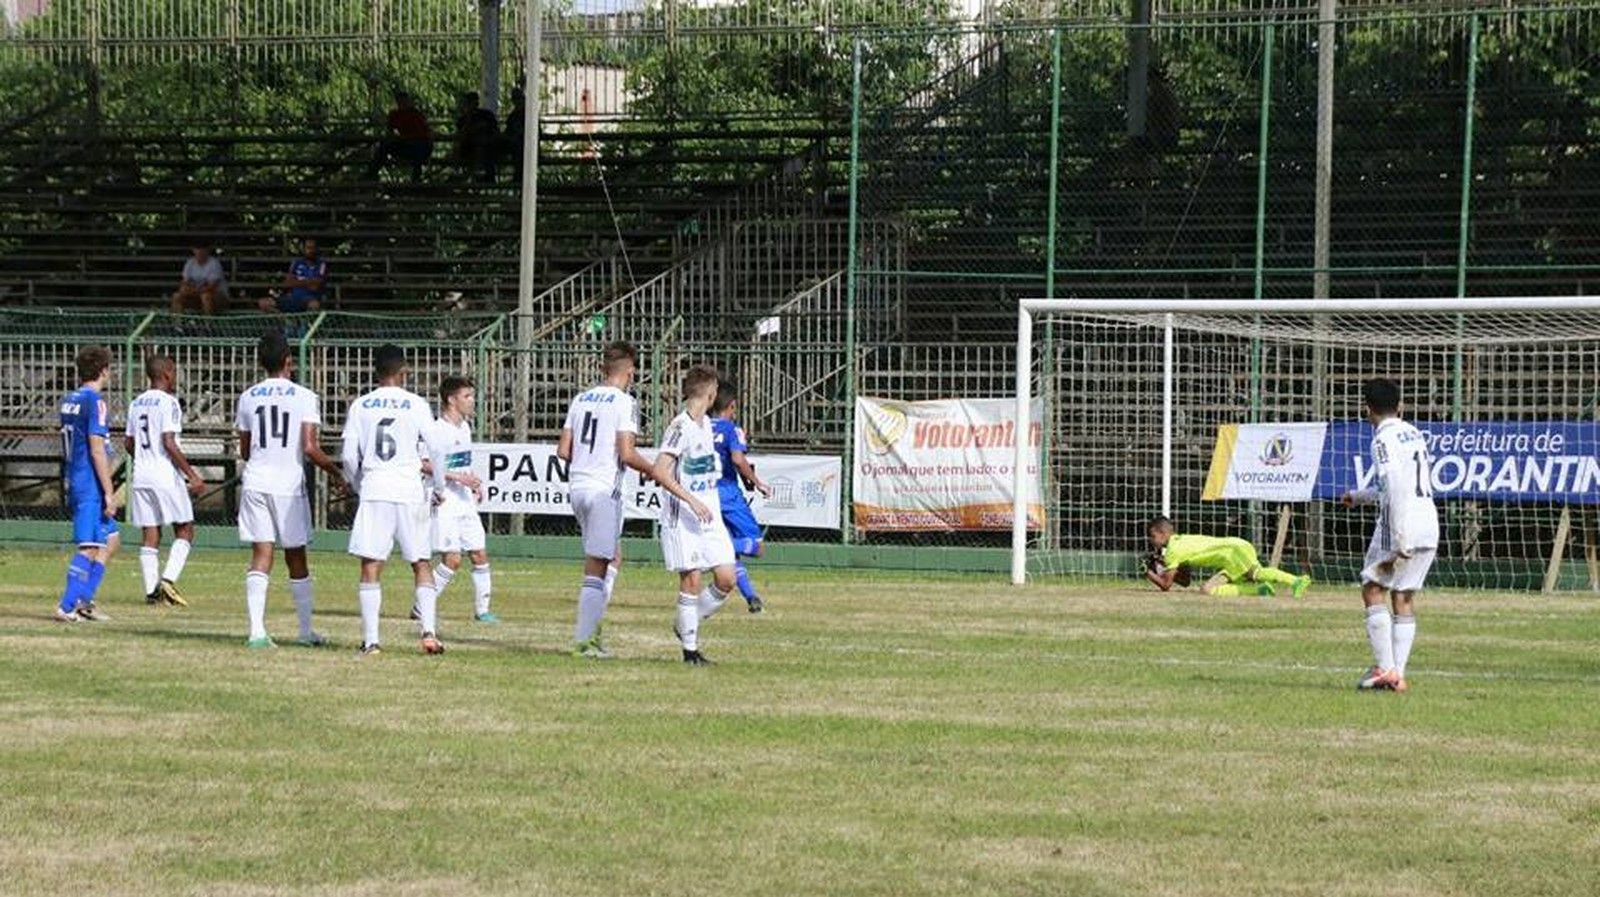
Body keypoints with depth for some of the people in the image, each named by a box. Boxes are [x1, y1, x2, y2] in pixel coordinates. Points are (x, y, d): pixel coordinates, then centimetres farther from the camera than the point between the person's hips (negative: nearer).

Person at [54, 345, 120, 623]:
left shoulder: (68, 400, 13)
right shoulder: (95, 401, -13)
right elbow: (97, 449, -18)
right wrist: (109, 493, -16)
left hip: (72, 483, 9)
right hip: (90, 486, -9)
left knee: (111, 538, 16)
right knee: (90, 546, -7)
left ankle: (84, 600, 12)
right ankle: (67, 607, -9)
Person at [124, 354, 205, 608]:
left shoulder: (137, 403, 12)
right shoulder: (168, 403, -11)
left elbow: (128, 443, 17)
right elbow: (169, 443, -18)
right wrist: (192, 475, -16)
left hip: (141, 476, 7)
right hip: (166, 477, -7)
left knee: (150, 535, 7)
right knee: (184, 530, 3)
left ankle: (152, 589, 2)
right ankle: (168, 578, -13)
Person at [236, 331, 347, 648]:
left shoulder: (248, 398, 6)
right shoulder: (304, 397, -5)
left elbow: (244, 451, 12)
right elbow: (310, 448, -12)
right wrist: (335, 473, 4)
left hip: (255, 483, 2)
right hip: (289, 484, -2)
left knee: (261, 557, -1)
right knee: (296, 559, 10)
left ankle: (257, 631, -14)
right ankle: (306, 631, 19)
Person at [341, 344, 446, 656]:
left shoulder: (360, 406, 5)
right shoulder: (416, 405, 1)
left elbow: (348, 455, 4)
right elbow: (435, 451, 0)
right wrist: (439, 487, 14)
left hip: (373, 491, 1)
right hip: (410, 490, 0)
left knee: (370, 567, 1)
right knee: (421, 564, 9)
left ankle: (370, 640, -5)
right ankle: (429, 631, -4)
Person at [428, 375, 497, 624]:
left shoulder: (464, 427, 14)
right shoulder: (437, 430, -13)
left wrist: (475, 484, 11)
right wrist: (457, 477, -22)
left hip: (465, 501, 8)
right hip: (445, 502, -8)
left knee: (480, 554, 6)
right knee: (452, 559, -13)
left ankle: (482, 609, 15)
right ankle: (422, 609, -3)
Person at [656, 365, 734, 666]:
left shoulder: (706, 423, 13)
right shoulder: (681, 427, -14)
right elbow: (660, 471, -21)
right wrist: (692, 501, -25)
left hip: (709, 515, 8)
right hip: (682, 517, -8)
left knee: (726, 578, 0)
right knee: (691, 579, -7)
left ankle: (687, 626, 18)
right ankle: (690, 648, 1)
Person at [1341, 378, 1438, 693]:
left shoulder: (1384, 440, -8)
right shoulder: (1415, 435, 18)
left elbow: (1395, 490, -18)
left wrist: (1398, 544, -20)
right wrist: (1359, 496, 43)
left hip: (1401, 526, -7)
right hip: (1429, 525, 7)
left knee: (1373, 590, 5)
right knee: (1404, 598, 9)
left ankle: (1385, 668, -2)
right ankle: (1398, 674, 4)